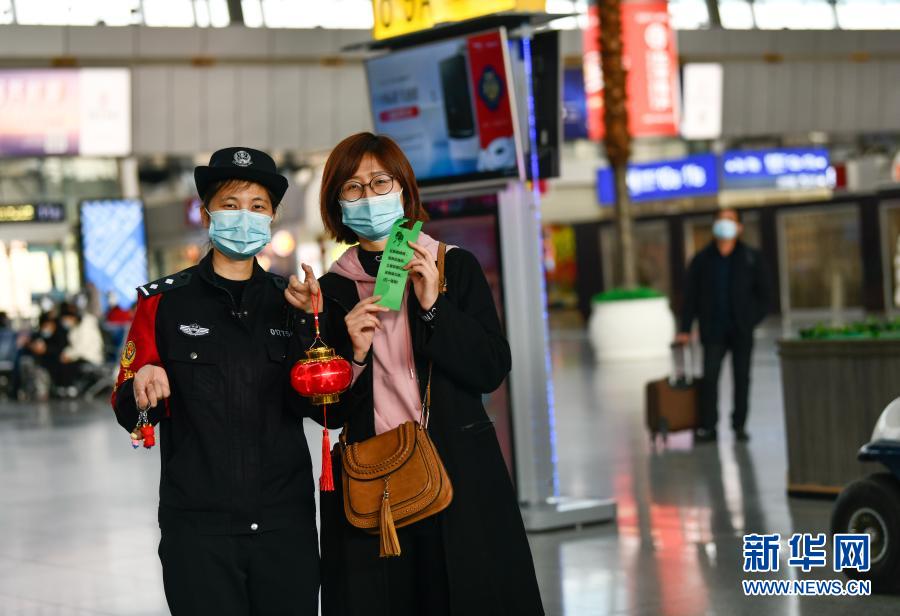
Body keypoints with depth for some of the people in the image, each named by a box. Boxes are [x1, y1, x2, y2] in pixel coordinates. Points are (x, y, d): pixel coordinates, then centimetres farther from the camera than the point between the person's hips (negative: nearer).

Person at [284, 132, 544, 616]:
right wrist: (354, 353, -12)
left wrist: (433, 306, -11)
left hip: (461, 481, 0)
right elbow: (329, 411, 5)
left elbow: (492, 370, -3)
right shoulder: (330, 291, 7)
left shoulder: (456, 267, 5)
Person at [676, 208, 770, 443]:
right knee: (709, 378, -6)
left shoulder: (751, 258, 4)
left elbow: (762, 293, 8)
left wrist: (753, 320, -3)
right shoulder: (702, 260, 5)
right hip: (713, 332, 0)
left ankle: (739, 425, 13)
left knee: (742, 378, 5)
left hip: (742, 332, 0)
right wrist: (685, 329, 1)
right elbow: (691, 297, 6)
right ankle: (708, 426, -2)